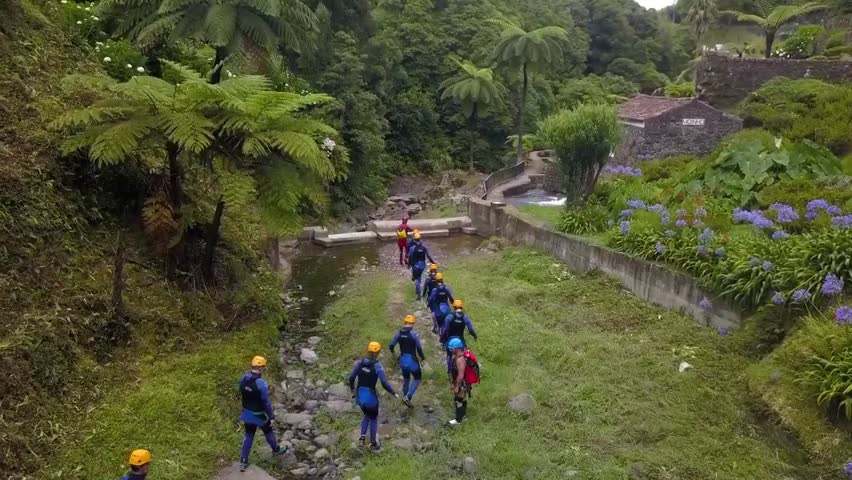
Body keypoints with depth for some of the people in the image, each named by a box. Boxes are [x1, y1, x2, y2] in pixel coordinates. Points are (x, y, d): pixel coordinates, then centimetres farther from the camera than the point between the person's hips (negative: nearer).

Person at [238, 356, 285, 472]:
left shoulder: (243, 379, -10)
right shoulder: (261, 383, -30)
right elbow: (266, 402, -22)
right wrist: (271, 417, -11)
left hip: (247, 413, 5)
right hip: (259, 415, -5)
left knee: (248, 435, 19)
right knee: (268, 432, 20)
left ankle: (243, 461, 20)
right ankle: (276, 450, 44)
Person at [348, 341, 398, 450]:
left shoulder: (360, 363, -4)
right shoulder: (377, 366, -17)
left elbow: (351, 378, -1)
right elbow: (384, 383, -19)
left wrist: (352, 389, 17)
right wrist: (394, 393, -6)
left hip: (360, 394, 4)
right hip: (371, 396, -4)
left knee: (367, 415, 28)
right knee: (373, 419, 18)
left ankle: (362, 436, 14)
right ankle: (373, 443, 27)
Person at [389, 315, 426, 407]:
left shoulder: (399, 333, -2)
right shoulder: (414, 334, -16)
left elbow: (391, 345, -1)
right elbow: (419, 348, -17)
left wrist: (392, 352, 22)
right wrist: (422, 357, 1)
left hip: (402, 360, 5)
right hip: (412, 360, -5)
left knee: (406, 379, 24)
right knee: (417, 379, 12)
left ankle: (405, 397, 33)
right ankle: (408, 397, -2)